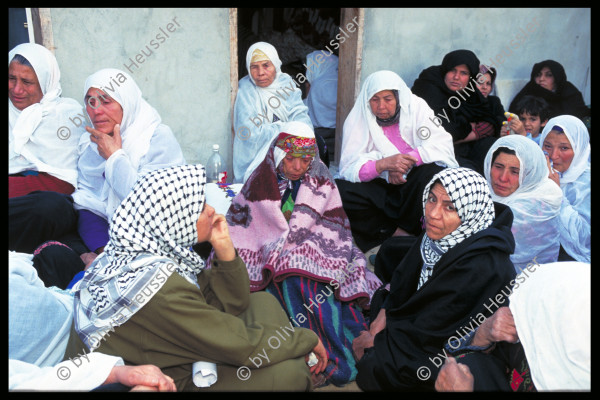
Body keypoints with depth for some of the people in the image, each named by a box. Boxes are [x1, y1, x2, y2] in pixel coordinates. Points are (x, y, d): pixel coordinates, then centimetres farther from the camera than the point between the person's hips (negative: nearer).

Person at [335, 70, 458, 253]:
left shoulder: (415, 107, -4)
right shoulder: (357, 119, -4)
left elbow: (443, 145, -14)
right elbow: (349, 169, -12)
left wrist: (408, 159, -26)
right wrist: (383, 164, -29)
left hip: (411, 188, 0)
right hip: (378, 188, 1)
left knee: (431, 172, -33)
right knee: (338, 191, -26)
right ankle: (399, 233, -19)